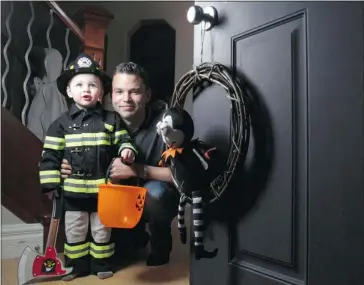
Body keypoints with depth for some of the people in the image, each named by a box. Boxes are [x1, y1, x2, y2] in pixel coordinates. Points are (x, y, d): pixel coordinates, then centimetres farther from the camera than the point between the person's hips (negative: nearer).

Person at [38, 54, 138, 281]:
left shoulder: (111, 119, -2)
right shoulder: (62, 123, -2)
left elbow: (123, 140, 5)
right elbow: (50, 155, -1)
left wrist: (127, 150, -18)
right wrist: (51, 183, -4)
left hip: (103, 188, 0)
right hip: (73, 189, 1)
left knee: (102, 229, 15)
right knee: (75, 230, 14)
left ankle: (102, 263, 32)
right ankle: (76, 264, 32)